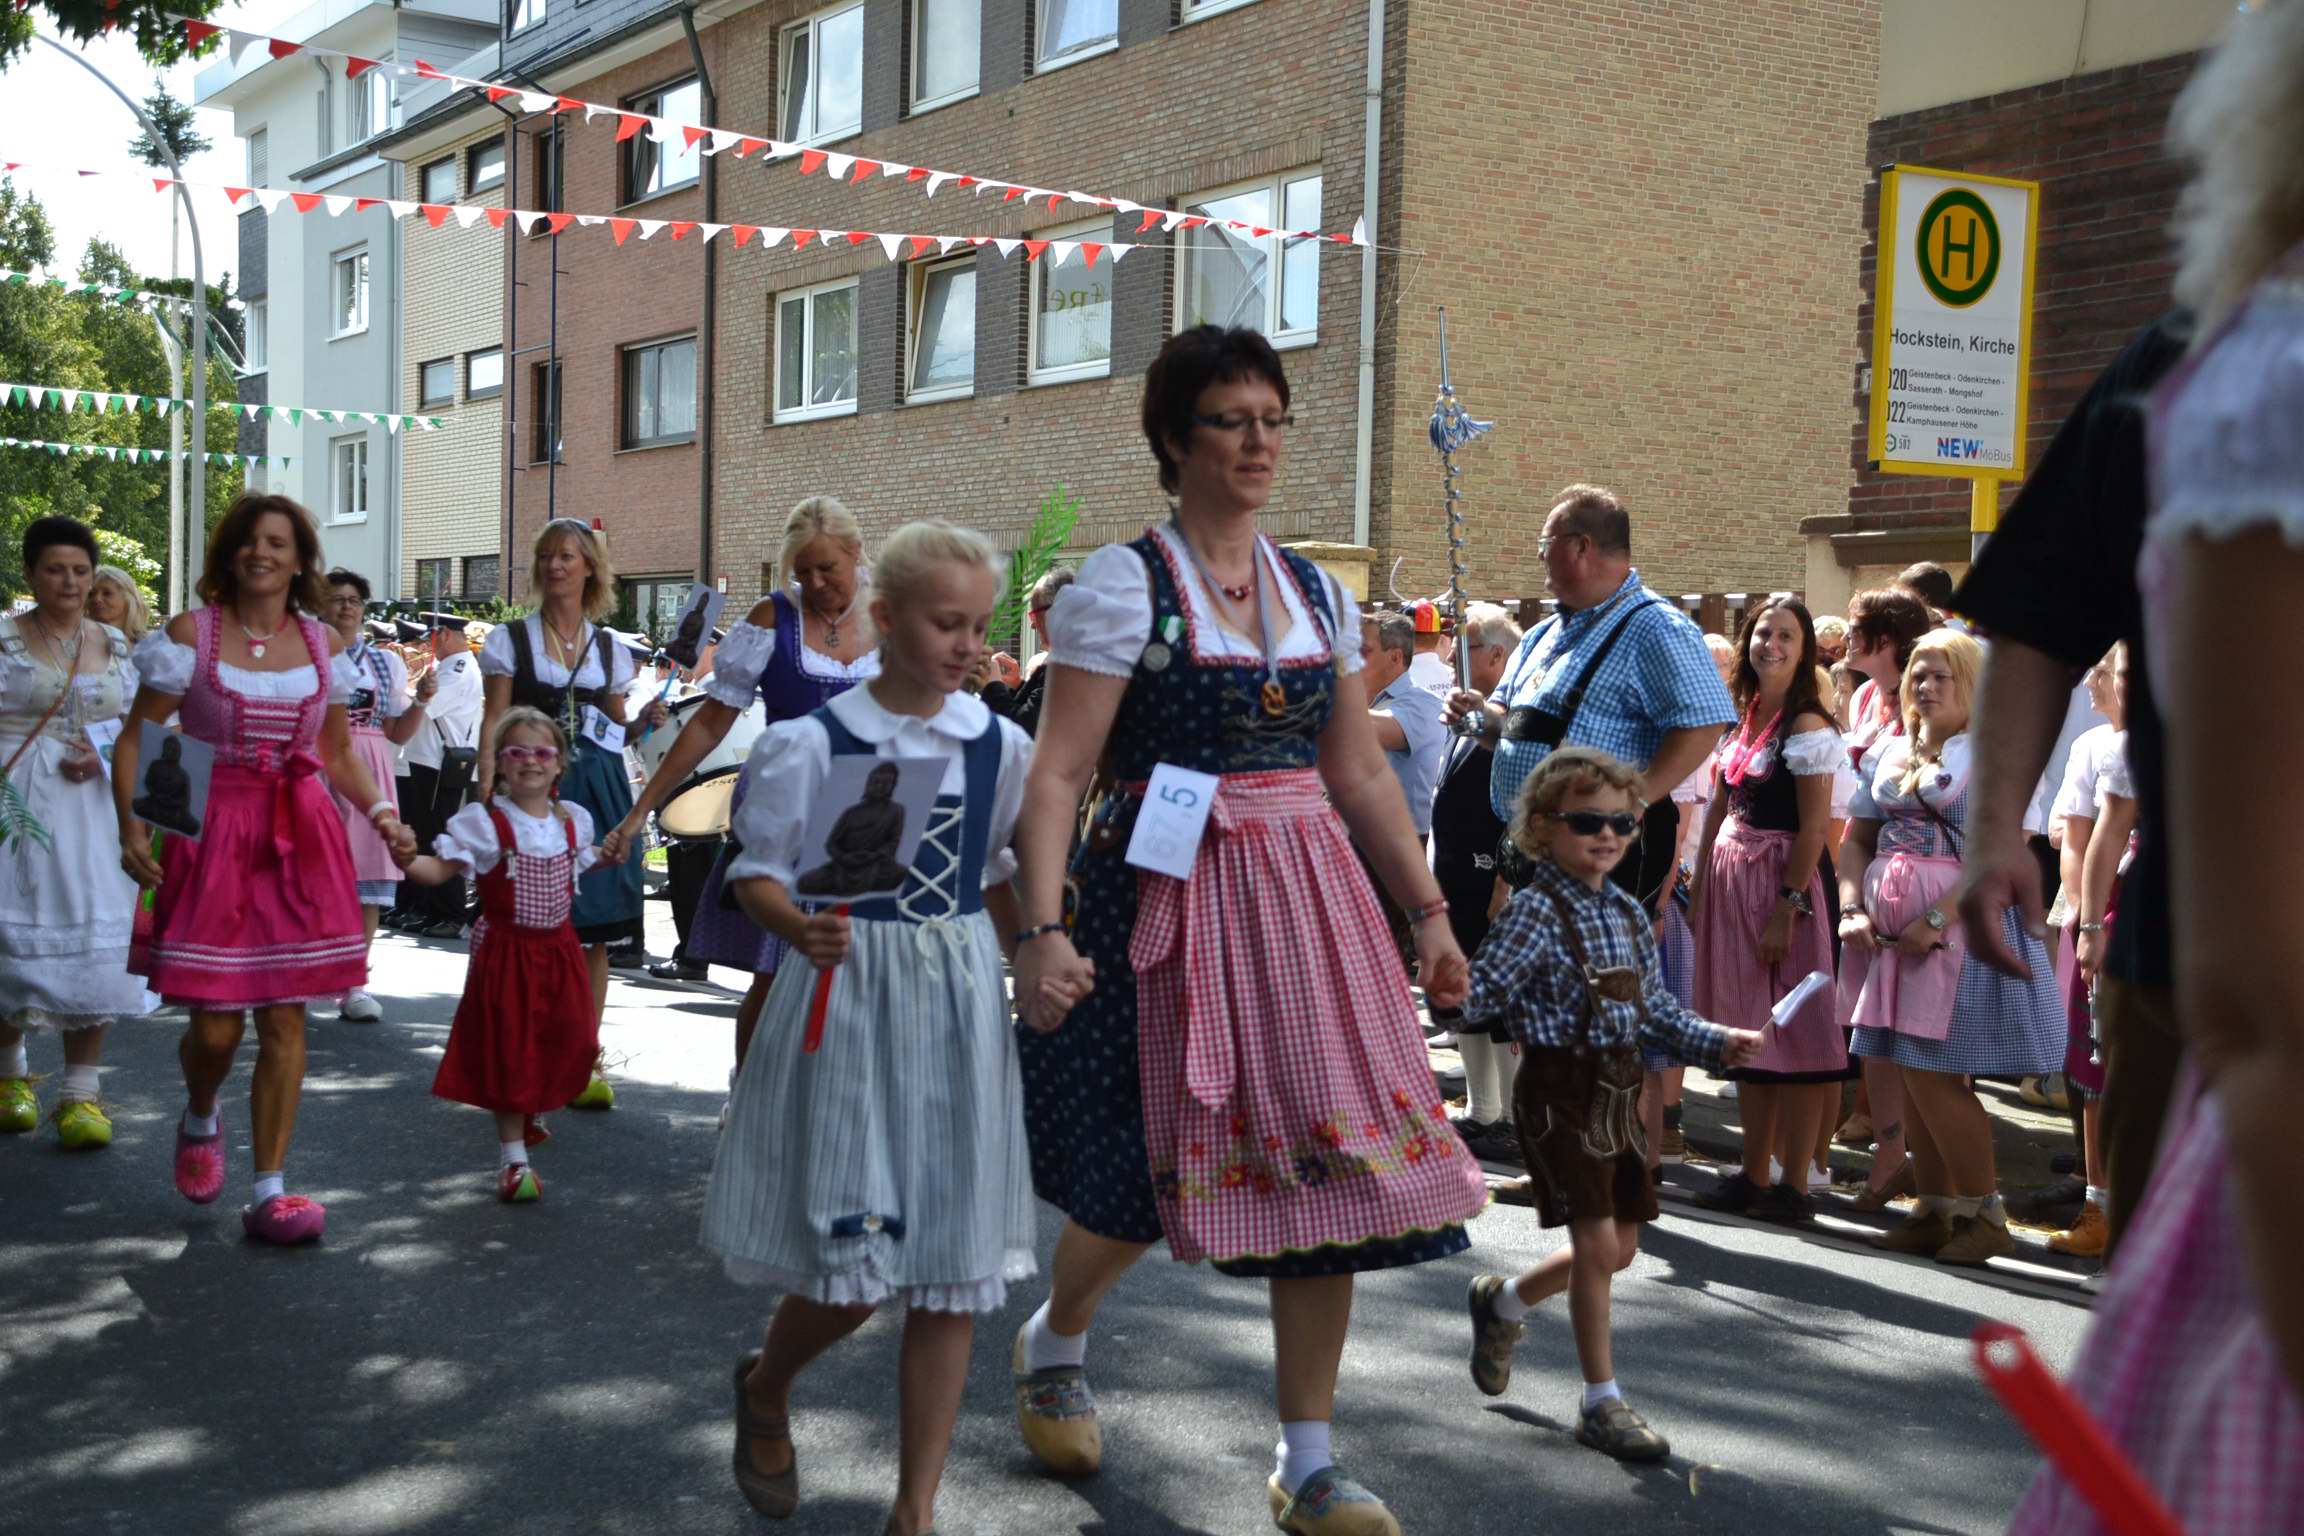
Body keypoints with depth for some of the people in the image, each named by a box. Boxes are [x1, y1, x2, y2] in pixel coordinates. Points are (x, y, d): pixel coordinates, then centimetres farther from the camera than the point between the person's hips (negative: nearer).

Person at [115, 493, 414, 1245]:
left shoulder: (323, 643, 9)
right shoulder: (190, 633, -1)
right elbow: (136, 740, -1)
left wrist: (382, 814, 1)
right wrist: (131, 825, -15)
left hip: (299, 840, 3)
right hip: (210, 835, -3)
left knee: (285, 1019, 1)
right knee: (215, 1027, -4)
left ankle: (269, 1194, 8)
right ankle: (200, 1119, 32)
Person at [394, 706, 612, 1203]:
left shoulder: (573, 820, 5)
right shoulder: (483, 822, -12)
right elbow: (441, 869, -17)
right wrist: (408, 862, -35)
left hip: (559, 950, 5)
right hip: (506, 952, -5)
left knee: (568, 1043, 10)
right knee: (509, 1050, 0)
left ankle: (526, 1115, 39)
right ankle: (512, 1156, 9)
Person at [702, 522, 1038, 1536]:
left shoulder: (1000, 746, 3)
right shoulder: (813, 743, -8)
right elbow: (758, 872, -4)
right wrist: (801, 929, -23)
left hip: (961, 1004, 4)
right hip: (848, 997, -3)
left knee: (951, 1267, 4)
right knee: (852, 1263, -2)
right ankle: (765, 1386, 34)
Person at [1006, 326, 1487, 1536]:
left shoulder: (1319, 594, 10)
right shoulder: (1125, 582, -7)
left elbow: (1360, 771, 15)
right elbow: (1056, 775, -13)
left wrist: (1427, 909, 10)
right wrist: (1043, 929, -23)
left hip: (1307, 900, 5)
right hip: (1167, 903, -5)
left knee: (1325, 1157, 2)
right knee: (1150, 1175, 2)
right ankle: (1054, 1343, 36)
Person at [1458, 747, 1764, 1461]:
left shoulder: (1629, 914, 10)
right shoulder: (1535, 911, -13)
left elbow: (1656, 1009, 17)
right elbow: (1479, 991, -20)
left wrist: (1718, 1042, 8)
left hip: (1618, 1091, 8)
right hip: (1560, 1091, -8)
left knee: (1620, 1244, 14)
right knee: (1597, 1243, -8)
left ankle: (1502, 1302, 38)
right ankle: (1602, 1402, 6)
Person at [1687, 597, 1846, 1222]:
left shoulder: (1807, 726, -10)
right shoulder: (1741, 716, 12)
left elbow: (1814, 826, -14)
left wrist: (1787, 907, -18)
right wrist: (1699, 889, 13)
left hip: (1782, 882, -8)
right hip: (1730, 879, 8)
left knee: (1792, 1030, -2)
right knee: (1746, 1030, 12)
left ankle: (1794, 1185, 4)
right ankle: (1754, 1174, 21)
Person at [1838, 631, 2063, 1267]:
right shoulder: (1892, 753, 16)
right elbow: (1856, 840, 17)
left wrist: (1936, 920, -20)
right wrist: (1853, 910, 0)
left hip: (1961, 929, -6)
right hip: (1892, 931, 6)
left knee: (1935, 1076, -9)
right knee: (1915, 1077, 8)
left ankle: (1985, 1212, 5)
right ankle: (1934, 1211, 17)